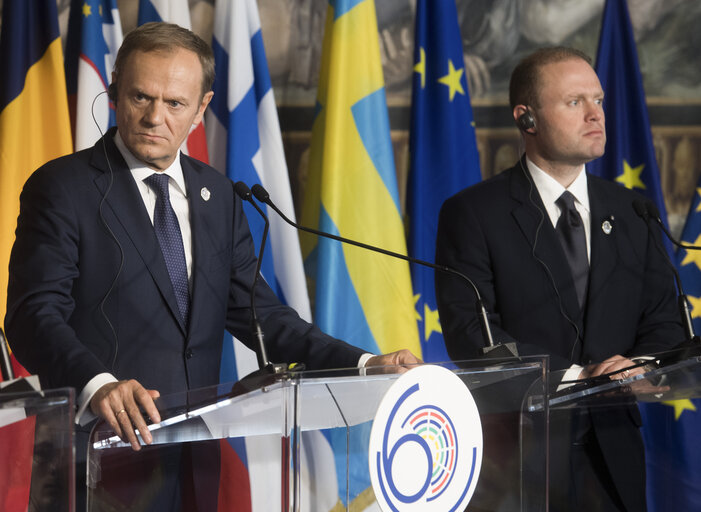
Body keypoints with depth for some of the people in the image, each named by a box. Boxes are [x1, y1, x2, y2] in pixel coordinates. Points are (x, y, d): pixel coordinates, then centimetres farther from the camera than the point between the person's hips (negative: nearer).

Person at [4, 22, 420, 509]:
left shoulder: (217, 194, 17)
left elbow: (255, 313, 17)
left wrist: (362, 363, 4)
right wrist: (99, 385, -30)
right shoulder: (62, 188, -1)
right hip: (102, 448, -5)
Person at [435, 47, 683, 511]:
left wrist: (637, 368, -15)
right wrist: (576, 376, -21)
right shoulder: (472, 214, -4)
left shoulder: (630, 212, 11)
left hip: (613, 457, 4)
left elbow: (663, 321, 8)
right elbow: (469, 332, -13)